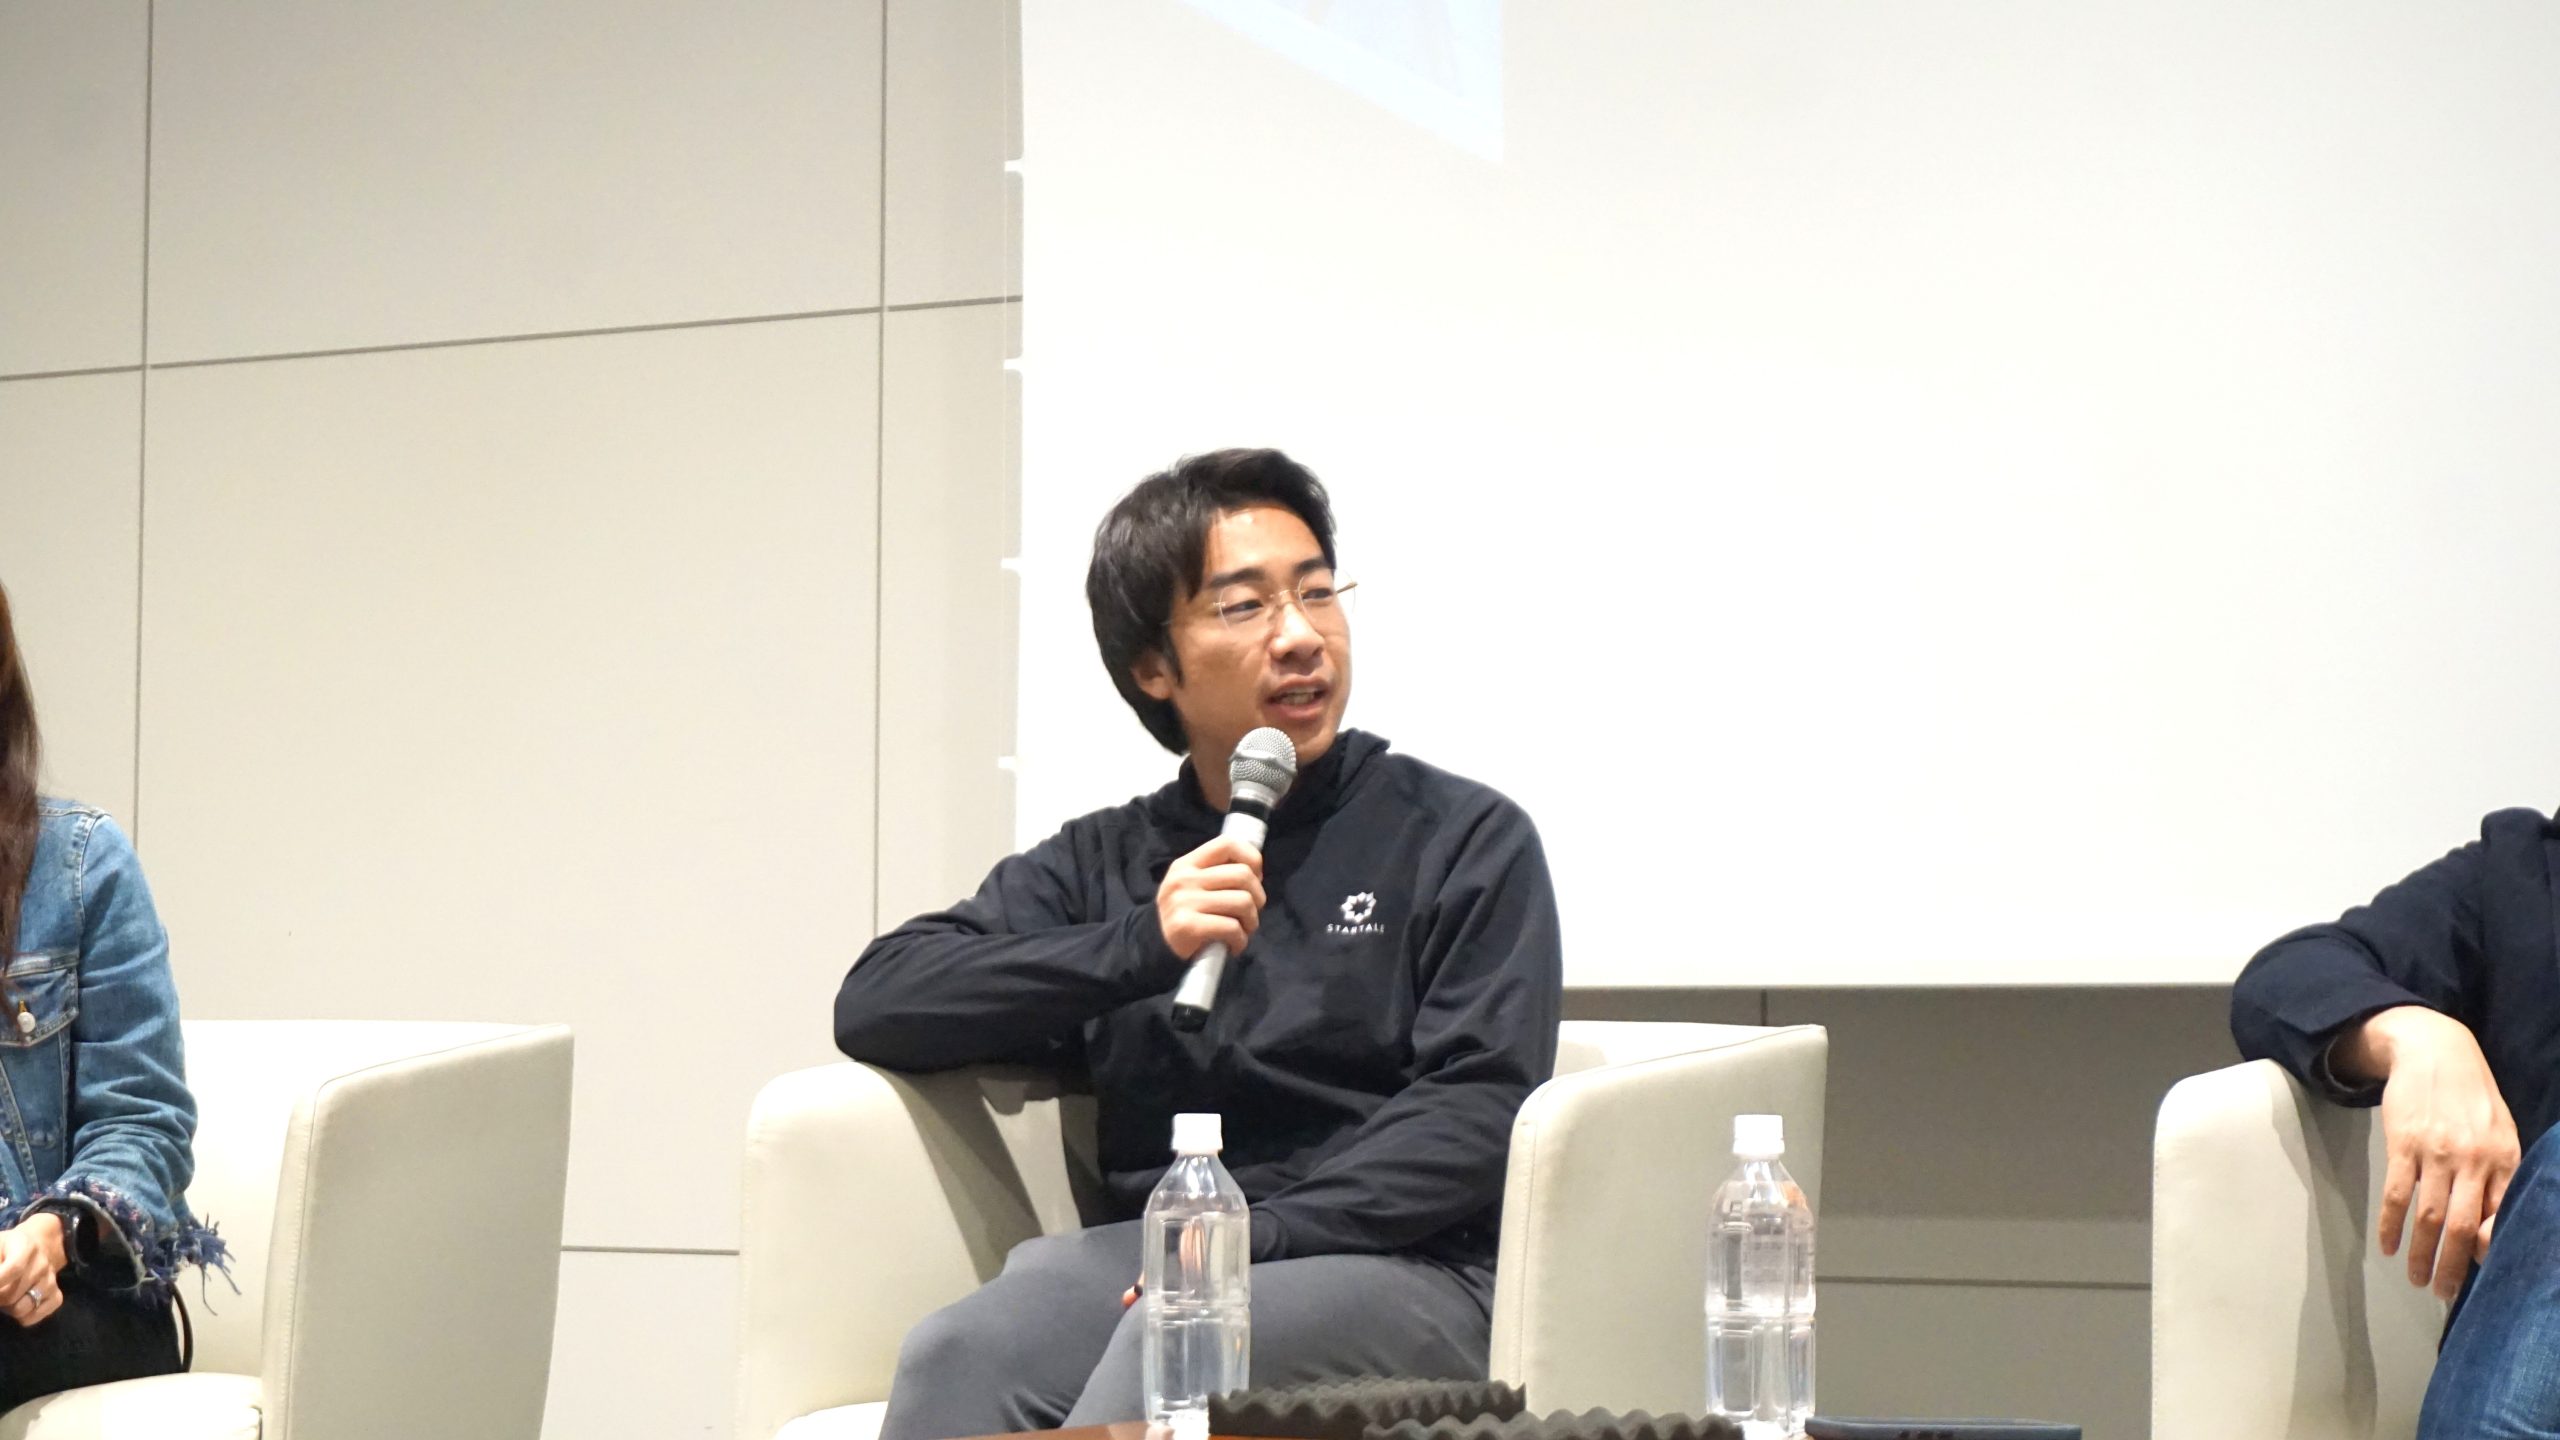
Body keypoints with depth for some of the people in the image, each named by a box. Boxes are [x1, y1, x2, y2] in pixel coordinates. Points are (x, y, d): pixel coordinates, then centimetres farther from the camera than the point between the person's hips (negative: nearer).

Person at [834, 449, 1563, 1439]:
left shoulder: (1467, 840, 10)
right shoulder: (1101, 864, 20)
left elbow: (1478, 1109, -2)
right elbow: (876, 1007, 6)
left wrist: (1257, 1240, -17)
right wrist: (1140, 947, -8)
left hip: (1396, 1263, -3)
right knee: (959, 1355, -31)